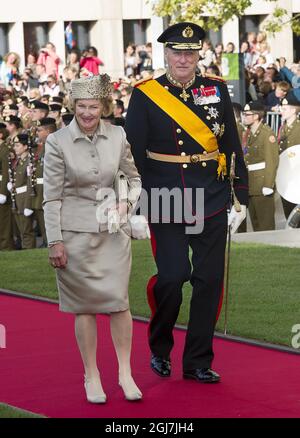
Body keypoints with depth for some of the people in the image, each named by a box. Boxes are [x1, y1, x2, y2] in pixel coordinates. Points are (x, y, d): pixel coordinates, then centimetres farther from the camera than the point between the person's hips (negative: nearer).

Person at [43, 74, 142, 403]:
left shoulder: (117, 136, 1)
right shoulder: (57, 142, -7)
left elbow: (134, 177, 15)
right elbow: (51, 197, -5)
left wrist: (127, 201, -5)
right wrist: (55, 241, -8)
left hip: (112, 231, 2)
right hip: (75, 232, -2)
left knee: (118, 301, -2)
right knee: (85, 305, 3)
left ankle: (125, 373, 11)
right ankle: (91, 376, 14)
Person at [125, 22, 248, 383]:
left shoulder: (216, 90, 6)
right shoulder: (145, 95, -2)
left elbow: (232, 147, 9)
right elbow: (133, 154, -2)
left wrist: (241, 197, 5)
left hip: (211, 202, 3)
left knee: (209, 280, 4)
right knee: (171, 277, -9)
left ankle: (198, 361, 17)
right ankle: (160, 348, 18)